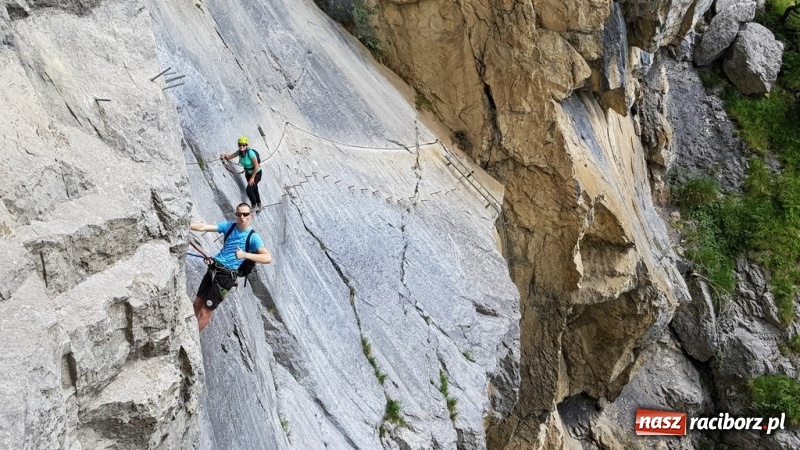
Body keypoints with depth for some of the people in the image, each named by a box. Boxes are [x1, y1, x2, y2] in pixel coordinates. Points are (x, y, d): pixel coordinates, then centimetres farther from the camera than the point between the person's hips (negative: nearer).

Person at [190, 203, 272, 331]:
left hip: (226, 276, -5)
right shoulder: (230, 226, 3)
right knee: (197, 303, 14)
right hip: (214, 268, 5)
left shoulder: (253, 237, -11)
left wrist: (245, 255, -31)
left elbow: (268, 258, -23)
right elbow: (204, 227, -3)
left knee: (205, 312, 0)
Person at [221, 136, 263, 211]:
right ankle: (259, 206, 39)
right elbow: (230, 156, -1)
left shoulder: (250, 153, -30)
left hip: (256, 173, -7)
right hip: (248, 173, 7)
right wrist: (224, 155, -24)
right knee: (254, 190, 19)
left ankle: (255, 207, 1)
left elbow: (256, 166, -26)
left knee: (249, 190, -20)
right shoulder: (239, 152, -10)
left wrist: (252, 177, -21)